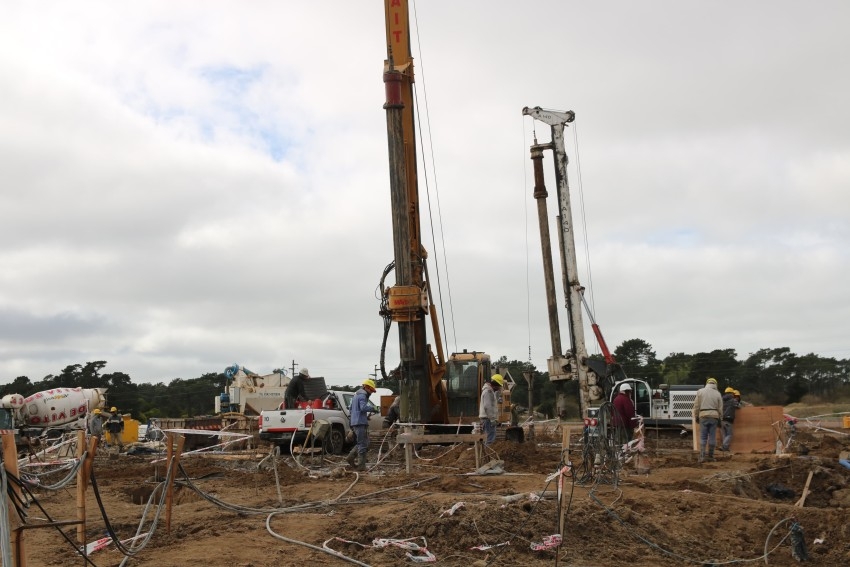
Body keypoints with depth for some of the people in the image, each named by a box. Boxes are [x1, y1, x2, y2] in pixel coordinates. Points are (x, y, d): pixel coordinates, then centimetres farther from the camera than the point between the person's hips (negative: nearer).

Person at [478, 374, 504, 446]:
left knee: (488, 437, 14)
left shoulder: (490, 391, 19)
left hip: (488, 418, 11)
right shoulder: (488, 391, -15)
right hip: (488, 418, -11)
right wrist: (492, 419, -21)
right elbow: (487, 406, -22)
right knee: (491, 437, -13)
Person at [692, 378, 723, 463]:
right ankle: (710, 456, 11)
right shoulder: (717, 394, 5)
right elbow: (720, 408, 6)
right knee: (712, 437, 7)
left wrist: (696, 417, 10)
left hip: (703, 416, -1)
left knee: (703, 437, 1)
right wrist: (719, 418, 16)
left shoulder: (700, 391, 2)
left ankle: (702, 456, -8)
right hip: (714, 416, 1)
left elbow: (696, 406, 1)